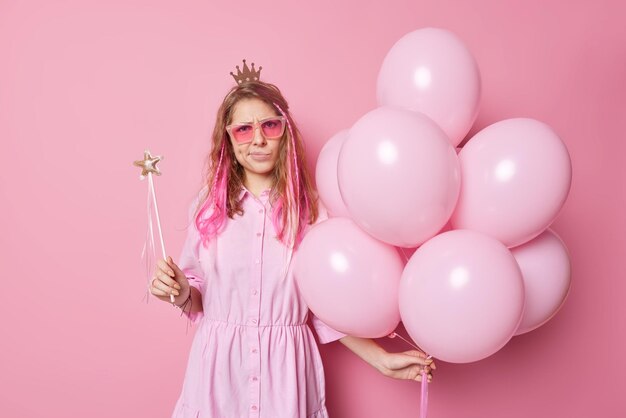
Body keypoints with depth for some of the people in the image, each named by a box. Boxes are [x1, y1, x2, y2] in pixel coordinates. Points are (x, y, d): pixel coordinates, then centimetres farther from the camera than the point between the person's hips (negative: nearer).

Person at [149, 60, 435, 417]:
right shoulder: (208, 208, -1)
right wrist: (180, 292, -14)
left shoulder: (311, 212, -4)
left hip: (284, 369, -1)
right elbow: (197, 298, 7)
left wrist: (381, 359, -2)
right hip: (219, 367, 1)